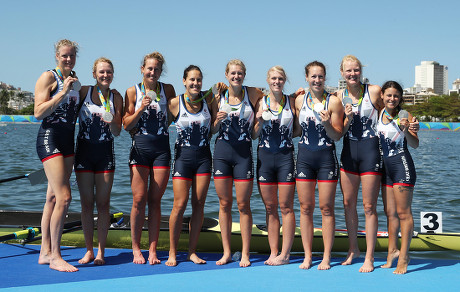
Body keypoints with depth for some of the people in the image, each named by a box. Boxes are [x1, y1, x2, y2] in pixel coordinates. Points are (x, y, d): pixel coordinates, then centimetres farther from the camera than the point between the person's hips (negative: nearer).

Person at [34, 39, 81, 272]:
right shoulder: (48, 77, -6)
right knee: (64, 197, -14)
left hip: (68, 140, 8)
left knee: (54, 198, 9)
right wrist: (62, 93, -18)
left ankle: (45, 252, 16)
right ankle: (54, 256, -6)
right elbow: (38, 113, -14)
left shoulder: (75, 80, 16)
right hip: (50, 139, -8)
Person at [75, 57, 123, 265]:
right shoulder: (84, 92, 1)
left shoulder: (116, 97, 2)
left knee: (103, 203, 1)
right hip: (84, 149, 0)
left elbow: (117, 132, 0)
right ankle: (89, 250, 14)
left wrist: (111, 121, -17)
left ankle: (101, 252, 9)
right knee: (86, 204, 4)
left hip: (105, 152, 0)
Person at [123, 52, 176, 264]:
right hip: (140, 147, -1)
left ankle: (152, 250, 7)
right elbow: (126, 125, 0)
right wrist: (141, 108, -12)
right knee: (139, 199, -4)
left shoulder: (167, 90, 8)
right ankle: (136, 249, 8)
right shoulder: (133, 92, 4)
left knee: (155, 201, 2)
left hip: (162, 148, 1)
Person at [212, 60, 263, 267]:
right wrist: (218, 119, -9)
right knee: (224, 203, 6)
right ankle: (226, 252, 15)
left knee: (243, 205, 0)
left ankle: (245, 254, 9)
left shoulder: (253, 94, 1)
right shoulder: (219, 97, 6)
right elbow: (212, 131, 11)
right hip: (222, 151, 2)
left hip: (244, 151, -2)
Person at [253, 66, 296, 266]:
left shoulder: (291, 102, 6)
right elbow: (253, 135, 8)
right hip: (265, 156, 1)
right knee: (270, 207, 5)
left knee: (286, 206, -3)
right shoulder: (261, 103, 7)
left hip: (286, 156, -1)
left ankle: (285, 254, 3)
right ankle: (273, 253, 12)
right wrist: (259, 121, -9)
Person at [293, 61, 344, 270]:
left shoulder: (333, 101, -4)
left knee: (326, 208, 0)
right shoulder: (299, 100, 6)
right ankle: (307, 256, 12)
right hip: (304, 157, 3)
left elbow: (337, 136, -3)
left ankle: (326, 257, 8)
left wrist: (327, 124, -20)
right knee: (305, 207, 4)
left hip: (326, 158, -3)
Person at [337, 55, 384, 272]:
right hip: (348, 151, 4)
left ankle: (369, 257, 8)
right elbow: (338, 132, 5)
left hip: (370, 150, -4)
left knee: (369, 206, -1)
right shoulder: (339, 96, 5)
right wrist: (347, 118, -14)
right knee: (348, 203, 12)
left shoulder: (374, 91, -5)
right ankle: (353, 249, 29)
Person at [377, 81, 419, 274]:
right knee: (390, 213, 13)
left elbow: (415, 144, -14)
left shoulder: (404, 116, -8)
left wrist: (406, 130, -33)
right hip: (385, 166, 6)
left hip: (402, 164, -6)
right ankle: (392, 250, 24)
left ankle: (404, 256, 0)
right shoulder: (379, 114, 8)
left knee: (403, 212, -5)